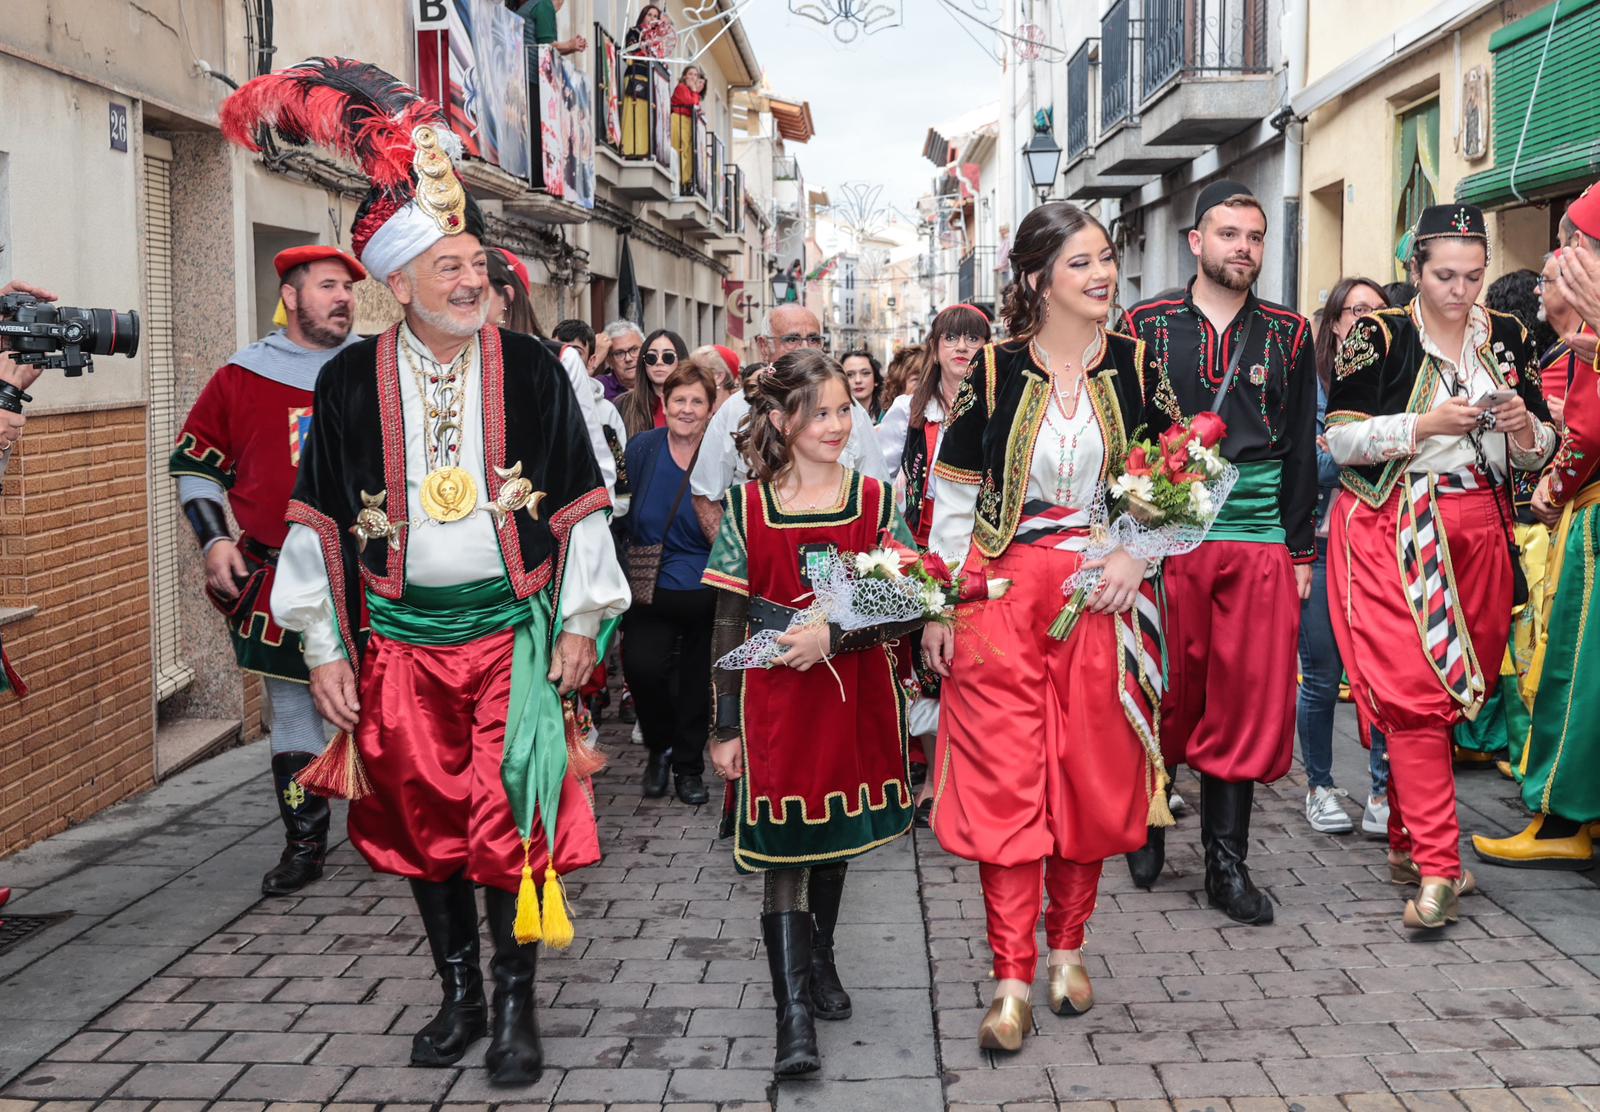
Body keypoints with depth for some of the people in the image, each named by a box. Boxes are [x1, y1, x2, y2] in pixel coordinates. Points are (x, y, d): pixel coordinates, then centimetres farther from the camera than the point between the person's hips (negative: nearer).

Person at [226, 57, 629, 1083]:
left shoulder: (531, 370, -2)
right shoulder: (350, 383, 0)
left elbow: (578, 505, 2)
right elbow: (320, 520, 4)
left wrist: (579, 623, 0)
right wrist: (324, 647, 3)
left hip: (514, 629, -2)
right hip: (399, 638, 2)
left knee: (511, 818, -3)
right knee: (422, 815, 9)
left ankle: (517, 1005, 13)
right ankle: (460, 995, 26)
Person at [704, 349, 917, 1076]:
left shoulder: (875, 500, 1)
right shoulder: (747, 507, -2)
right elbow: (726, 626, 0)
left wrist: (833, 636, -18)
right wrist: (725, 727, 0)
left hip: (854, 695, 2)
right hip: (775, 700, -2)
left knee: (833, 841, 16)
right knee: (782, 854, -5)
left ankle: (819, 962, 39)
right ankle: (794, 1018, -2)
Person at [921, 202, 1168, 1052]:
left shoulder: (1137, 367, 5)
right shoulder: (995, 370, 0)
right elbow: (953, 495, 3)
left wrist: (1135, 551, -9)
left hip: (1105, 591, 2)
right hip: (1003, 590, -2)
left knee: (1094, 774, 7)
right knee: (1005, 776, -4)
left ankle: (1067, 947, 27)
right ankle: (1011, 980, 2)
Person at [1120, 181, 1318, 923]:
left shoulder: (1288, 335, 10)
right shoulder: (1146, 327, 4)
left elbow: (1301, 449, 11)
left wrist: (1301, 551, 6)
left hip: (1261, 544, 2)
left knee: (1249, 701, 2)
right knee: (1166, 695, 5)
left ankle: (1226, 862, 11)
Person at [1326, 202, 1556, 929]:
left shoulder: (1508, 338, 9)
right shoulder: (1378, 337, -3)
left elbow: (1540, 452, 13)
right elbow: (1340, 438, -8)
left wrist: (1523, 426, -9)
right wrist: (1426, 425, -18)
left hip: (1477, 529, 5)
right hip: (1392, 531, -4)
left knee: (1460, 687, 7)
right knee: (1416, 690, -11)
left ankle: (1408, 840, 21)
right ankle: (1436, 868, -9)